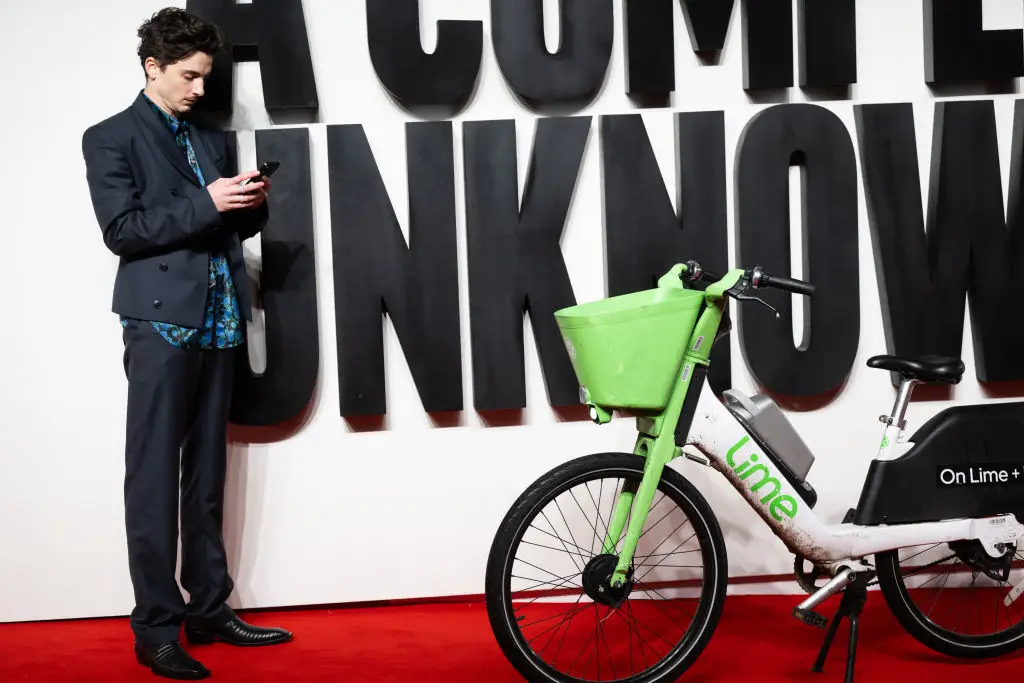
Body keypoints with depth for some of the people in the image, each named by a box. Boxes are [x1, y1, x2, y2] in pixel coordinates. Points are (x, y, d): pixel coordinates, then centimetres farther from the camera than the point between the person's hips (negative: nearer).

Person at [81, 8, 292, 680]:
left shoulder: (213, 138, 18)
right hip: (161, 320, -6)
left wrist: (251, 202, 0)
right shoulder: (110, 138, 1)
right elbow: (122, 230, -9)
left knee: (207, 474, 10)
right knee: (155, 479, -4)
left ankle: (210, 607, 17)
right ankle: (156, 629, -1)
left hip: (218, 319, 6)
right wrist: (205, 202, -16)